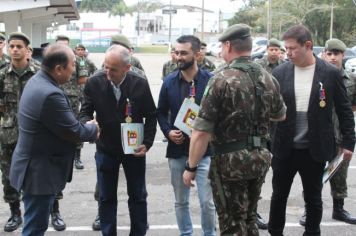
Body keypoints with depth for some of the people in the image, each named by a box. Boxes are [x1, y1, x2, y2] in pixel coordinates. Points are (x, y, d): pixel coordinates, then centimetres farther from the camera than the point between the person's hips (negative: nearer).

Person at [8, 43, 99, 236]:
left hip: (35, 166, 10)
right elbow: (74, 132, -20)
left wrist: (87, 128, 3)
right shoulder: (50, 94, -29)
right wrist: (94, 129, -1)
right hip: (39, 172, -10)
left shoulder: (37, 81, 5)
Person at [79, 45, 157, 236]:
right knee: (106, 198, 9)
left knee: (138, 196, 12)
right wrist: (88, 125, -27)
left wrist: (147, 143, -12)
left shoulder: (140, 83, -14)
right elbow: (85, 112, -4)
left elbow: (151, 115, -3)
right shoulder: (94, 82, -14)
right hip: (106, 149, 0)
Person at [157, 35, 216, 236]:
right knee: (181, 201, 13)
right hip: (177, 150, 3)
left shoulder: (210, 80, -6)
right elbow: (161, 112, 11)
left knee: (207, 202, -1)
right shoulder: (169, 81, 3)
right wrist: (168, 132, -5)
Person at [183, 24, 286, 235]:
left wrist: (191, 167, -11)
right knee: (249, 219, 21)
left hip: (230, 161, -6)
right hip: (260, 158, 6)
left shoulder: (222, 80, -17)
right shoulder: (268, 78, 1)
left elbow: (202, 131, -19)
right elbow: (281, 115, 18)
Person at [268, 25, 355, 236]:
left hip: (315, 149, -2)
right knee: (279, 195, 13)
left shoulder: (330, 73, -6)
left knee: (313, 198, 12)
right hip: (284, 148, 2)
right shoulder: (279, 73, -1)